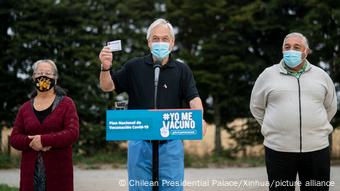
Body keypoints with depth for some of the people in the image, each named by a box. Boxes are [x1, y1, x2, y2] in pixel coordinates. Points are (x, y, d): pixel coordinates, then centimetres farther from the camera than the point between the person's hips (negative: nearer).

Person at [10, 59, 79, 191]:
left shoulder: (66, 103, 3)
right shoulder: (25, 108, 13)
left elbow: (73, 133, -8)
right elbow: (14, 138, 8)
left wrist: (44, 140, -17)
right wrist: (32, 142, -13)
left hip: (58, 170, -2)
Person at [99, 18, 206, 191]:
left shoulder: (182, 70, 3)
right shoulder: (134, 67, 3)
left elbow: (193, 98, -7)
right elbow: (107, 87, 5)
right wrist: (106, 68, -17)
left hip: (171, 145, 0)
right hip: (140, 144, 1)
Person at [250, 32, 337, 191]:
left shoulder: (321, 76, 9)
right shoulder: (268, 75, 4)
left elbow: (330, 107, 20)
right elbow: (257, 107, 12)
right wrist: (273, 129, 10)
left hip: (317, 148, 2)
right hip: (278, 149, -1)